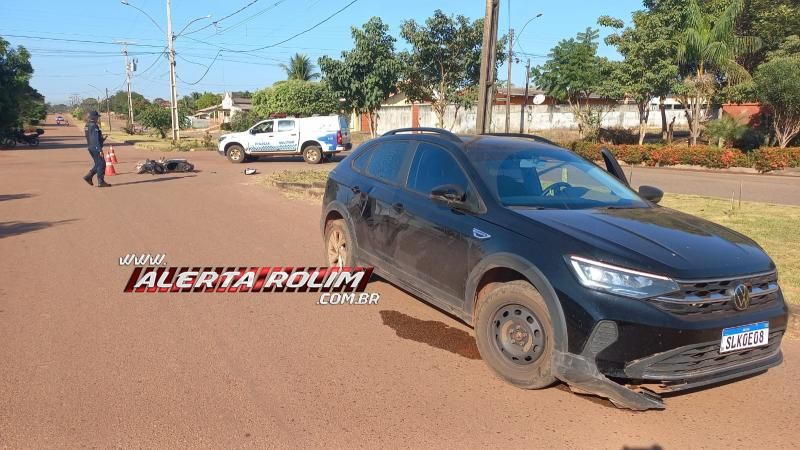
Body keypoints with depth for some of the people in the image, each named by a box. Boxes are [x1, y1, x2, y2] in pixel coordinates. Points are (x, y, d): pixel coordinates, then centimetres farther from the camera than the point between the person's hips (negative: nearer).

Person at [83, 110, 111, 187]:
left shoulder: (87, 125, 13)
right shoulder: (94, 126, -18)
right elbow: (96, 140, -22)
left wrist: (102, 139, 21)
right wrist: (100, 150, -22)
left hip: (91, 148, 10)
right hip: (96, 148, -10)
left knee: (98, 164, 17)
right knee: (101, 164, -3)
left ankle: (88, 177, 12)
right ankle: (101, 182, -1)